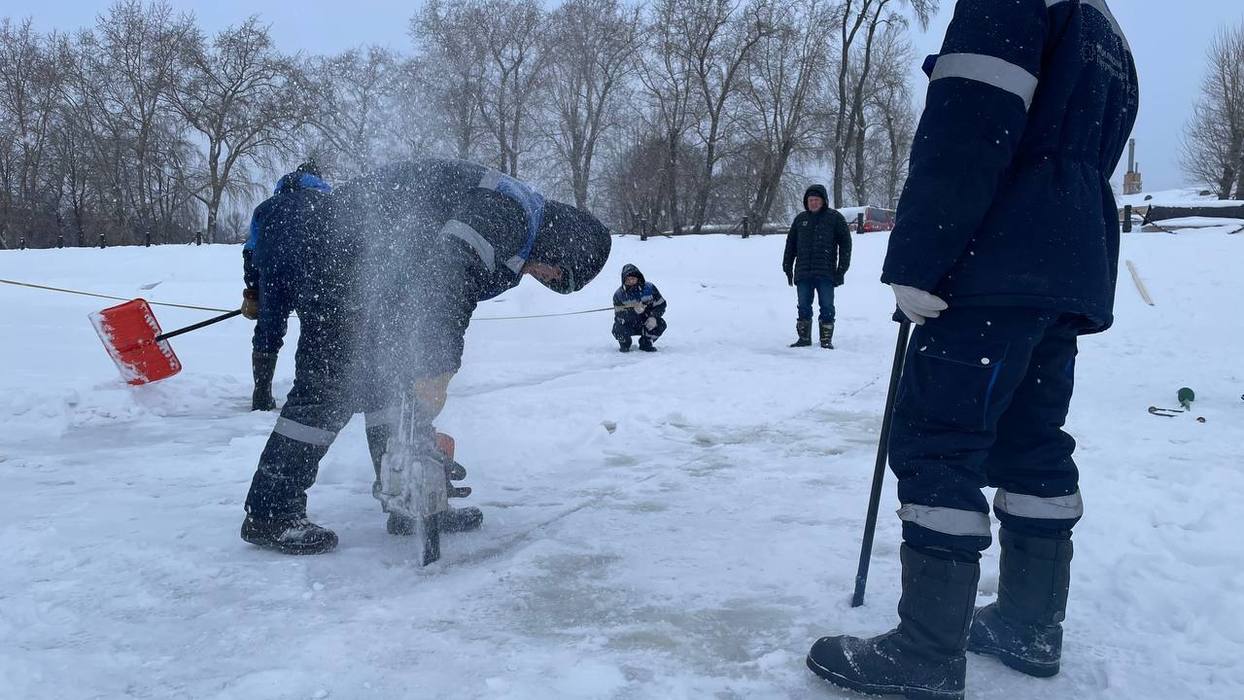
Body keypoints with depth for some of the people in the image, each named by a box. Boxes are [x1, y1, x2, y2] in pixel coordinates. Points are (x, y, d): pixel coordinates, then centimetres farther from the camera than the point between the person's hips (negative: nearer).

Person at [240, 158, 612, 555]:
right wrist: (436, 371, -30)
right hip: (339, 252, -11)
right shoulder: (509, 211, -18)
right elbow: (444, 276, -31)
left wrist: (434, 373, 9)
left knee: (392, 382, 10)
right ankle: (269, 515, -2)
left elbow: (457, 299, 15)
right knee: (330, 387, -10)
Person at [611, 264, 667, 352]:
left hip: (645, 325, 2)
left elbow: (661, 304, -6)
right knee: (618, 328, -32)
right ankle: (625, 344, 6)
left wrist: (654, 317, -25)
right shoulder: (619, 294, -13)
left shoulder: (649, 288, -10)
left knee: (661, 324, -24)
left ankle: (646, 343, 5)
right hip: (628, 326, -2)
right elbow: (619, 316, -22)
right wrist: (634, 311, -40)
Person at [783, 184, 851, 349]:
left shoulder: (834, 218, 2)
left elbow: (845, 243, 2)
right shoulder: (801, 219, 13)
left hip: (826, 273, -3)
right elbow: (790, 244, 18)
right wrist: (787, 267, 13)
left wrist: (842, 269, -4)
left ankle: (826, 339, 7)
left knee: (827, 307, 0)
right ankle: (804, 338, 14)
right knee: (803, 306, 6)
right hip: (803, 272, 3)